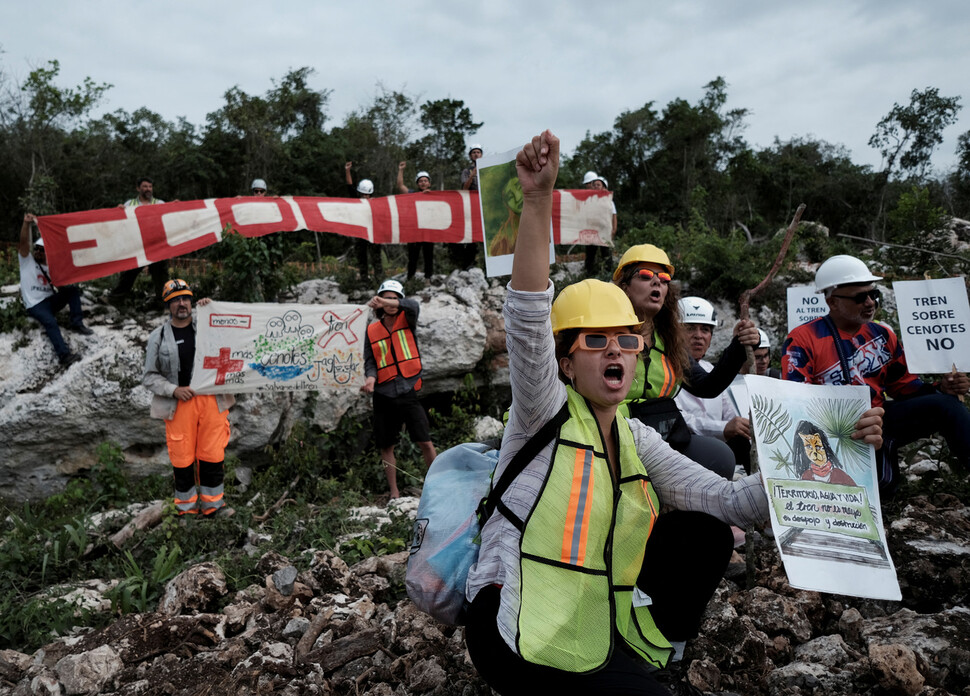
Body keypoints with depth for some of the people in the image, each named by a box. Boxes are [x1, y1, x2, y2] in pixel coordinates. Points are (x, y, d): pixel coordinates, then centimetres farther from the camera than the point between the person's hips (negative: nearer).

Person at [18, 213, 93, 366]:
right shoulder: (27, 261, 2)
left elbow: (62, 285, 7)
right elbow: (24, 242, -15)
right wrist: (27, 223, -29)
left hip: (50, 300, 5)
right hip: (35, 305, -5)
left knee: (72, 290, -13)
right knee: (50, 322, -31)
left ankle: (76, 323, -17)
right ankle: (64, 354, -42)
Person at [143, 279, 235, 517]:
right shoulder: (158, 337, 5)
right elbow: (150, 376, 5)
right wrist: (174, 390, -11)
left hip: (212, 400, 1)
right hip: (179, 404, -1)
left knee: (213, 454, 5)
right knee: (182, 457, 5)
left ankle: (212, 504, 19)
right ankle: (187, 506, 21)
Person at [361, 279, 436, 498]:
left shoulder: (406, 321, 4)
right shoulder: (372, 330, 9)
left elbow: (413, 306, -18)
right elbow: (370, 361, 5)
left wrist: (387, 303, -33)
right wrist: (371, 378, -16)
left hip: (408, 391, -2)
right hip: (383, 395, 2)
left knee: (425, 442, -4)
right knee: (386, 447, 8)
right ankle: (394, 493, 18)